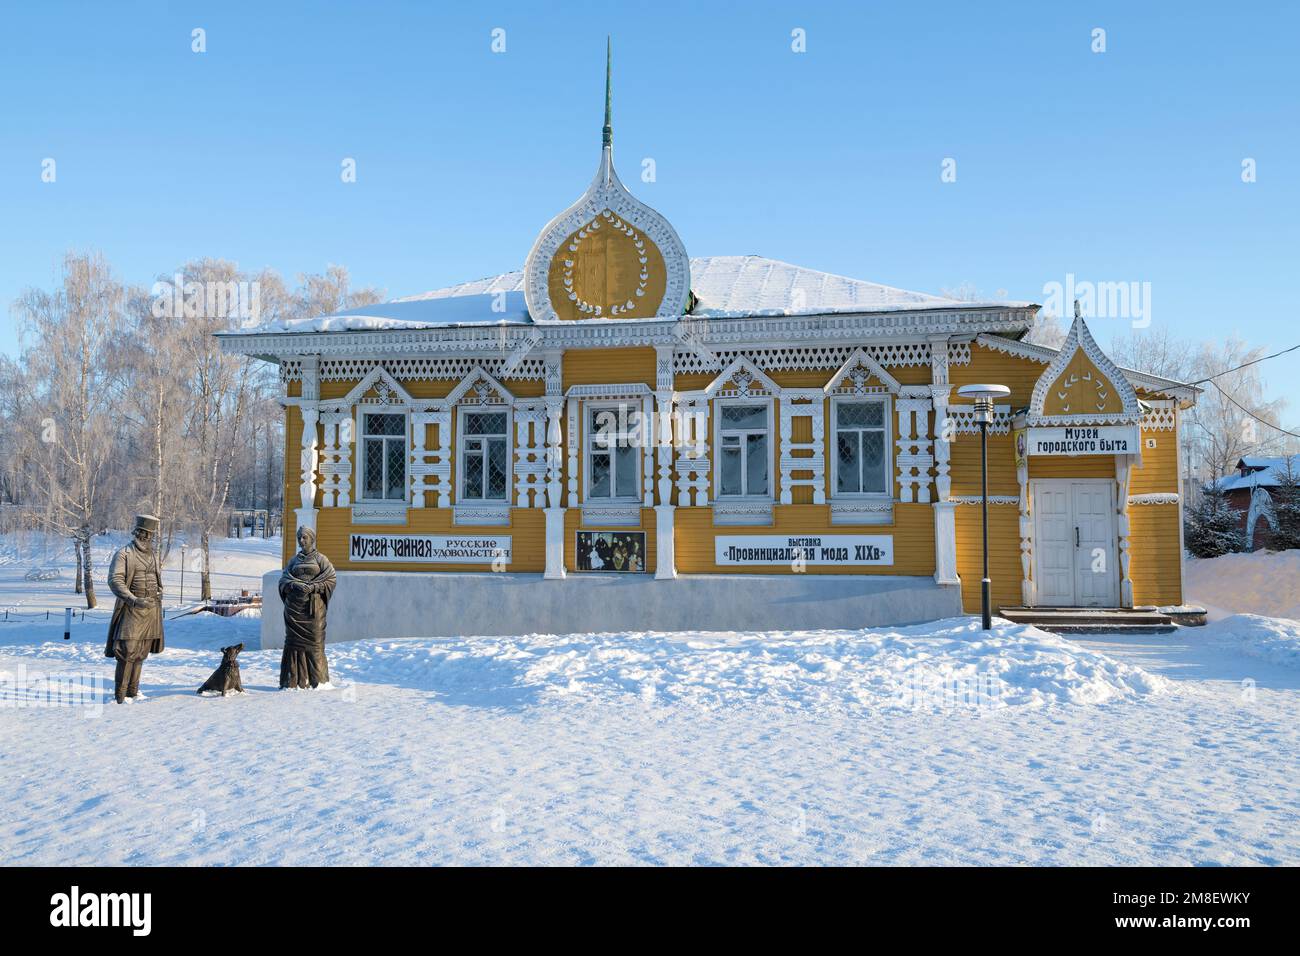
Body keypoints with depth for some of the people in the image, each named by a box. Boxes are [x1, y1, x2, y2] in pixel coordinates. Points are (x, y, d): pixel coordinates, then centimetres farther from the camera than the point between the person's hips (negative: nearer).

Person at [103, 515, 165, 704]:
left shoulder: (154, 555, 14)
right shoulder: (123, 554, -6)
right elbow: (115, 580, -15)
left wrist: (159, 598, 19)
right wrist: (133, 599, -26)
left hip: (152, 610, 6)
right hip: (131, 610, -6)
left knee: (141, 653, 9)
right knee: (127, 652, -10)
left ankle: (132, 692, 16)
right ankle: (119, 695, -4)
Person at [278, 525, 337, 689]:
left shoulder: (320, 559, 6)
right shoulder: (294, 560, 16)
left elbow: (331, 580, -2)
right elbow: (284, 579, 8)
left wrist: (313, 587, -14)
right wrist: (295, 585, -12)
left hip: (313, 605, -3)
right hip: (294, 605, 3)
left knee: (314, 641, -6)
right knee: (294, 640, 0)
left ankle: (317, 680, -1)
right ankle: (294, 681, 3)